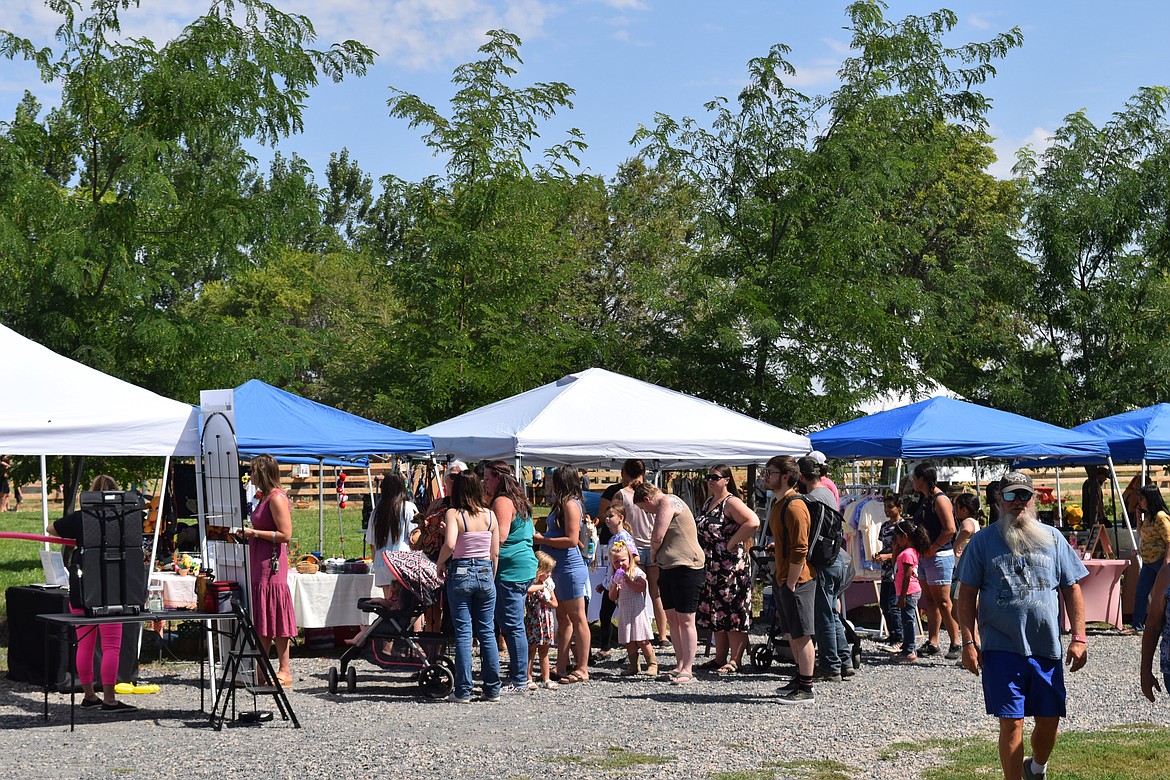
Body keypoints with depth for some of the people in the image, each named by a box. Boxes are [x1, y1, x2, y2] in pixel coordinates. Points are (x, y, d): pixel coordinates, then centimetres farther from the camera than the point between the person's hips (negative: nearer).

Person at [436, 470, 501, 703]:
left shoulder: (454, 514, -9)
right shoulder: (490, 515, 2)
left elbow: (450, 544, -24)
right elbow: (495, 553, 6)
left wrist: (440, 563, -6)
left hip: (460, 573, -3)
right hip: (485, 573, 3)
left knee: (463, 633, 2)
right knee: (487, 632, 9)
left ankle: (463, 691, 3)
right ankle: (492, 689, 11)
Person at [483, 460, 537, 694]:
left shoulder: (502, 502, -11)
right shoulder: (518, 501, 20)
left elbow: (500, 537, -20)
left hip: (510, 572, -10)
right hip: (524, 569, 10)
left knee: (512, 626, -7)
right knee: (513, 626, 13)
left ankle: (519, 681, -5)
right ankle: (518, 677, 17)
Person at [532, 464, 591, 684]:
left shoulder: (571, 504, -14)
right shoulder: (563, 504, 16)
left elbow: (572, 540, -20)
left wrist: (541, 539, -14)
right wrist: (541, 536, 11)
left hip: (570, 568, -10)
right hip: (559, 567, 10)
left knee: (577, 618, -4)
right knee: (563, 619, 12)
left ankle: (582, 669, 0)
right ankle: (562, 667, 17)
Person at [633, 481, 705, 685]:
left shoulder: (668, 502, -10)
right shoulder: (664, 505, 20)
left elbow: (657, 537, -15)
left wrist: (653, 552, 3)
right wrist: (656, 555, 5)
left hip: (686, 568, -10)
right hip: (668, 567, 10)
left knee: (685, 620, -7)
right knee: (672, 619, 11)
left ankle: (687, 669, -7)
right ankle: (680, 665, 16)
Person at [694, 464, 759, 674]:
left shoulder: (731, 502, -13)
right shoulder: (708, 503, 15)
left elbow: (753, 522, -26)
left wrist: (732, 542, -20)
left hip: (731, 566, -10)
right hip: (712, 568, 10)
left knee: (733, 613, -4)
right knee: (715, 613, 13)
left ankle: (735, 661, 0)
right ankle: (720, 658, 21)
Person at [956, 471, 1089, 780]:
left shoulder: (1053, 538, 8)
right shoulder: (983, 541, 2)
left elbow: (1072, 590, 10)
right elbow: (967, 594, 2)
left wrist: (1078, 638, 2)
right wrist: (968, 642, -5)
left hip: (1047, 649, 2)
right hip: (1001, 649, -2)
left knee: (1049, 721, 9)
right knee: (1011, 723, -2)